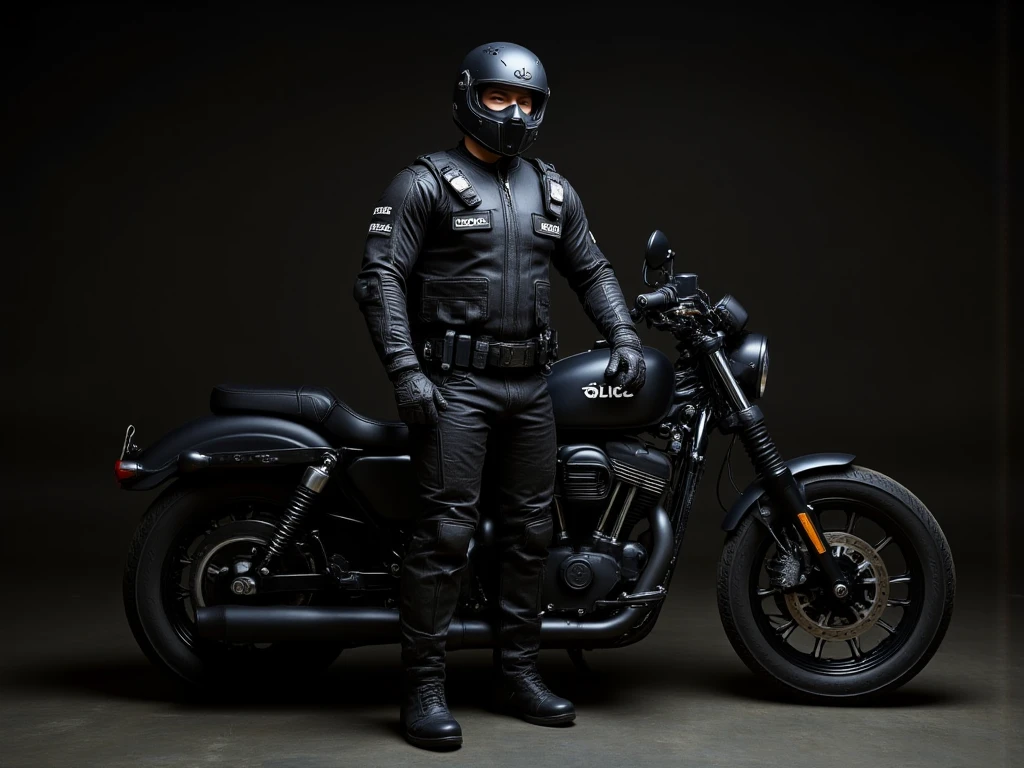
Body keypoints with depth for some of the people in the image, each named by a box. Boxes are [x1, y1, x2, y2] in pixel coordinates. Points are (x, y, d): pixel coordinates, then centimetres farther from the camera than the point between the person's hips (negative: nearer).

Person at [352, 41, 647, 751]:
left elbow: (591, 269, 22)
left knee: (530, 529, 9)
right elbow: (381, 278, -8)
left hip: (531, 384, 6)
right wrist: (405, 370, -18)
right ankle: (425, 687, -3)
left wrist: (623, 336, 6)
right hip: (454, 383, -6)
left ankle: (518, 672, 20)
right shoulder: (424, 184, -2)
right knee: (447, 528, -10)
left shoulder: (554, 192, 15)